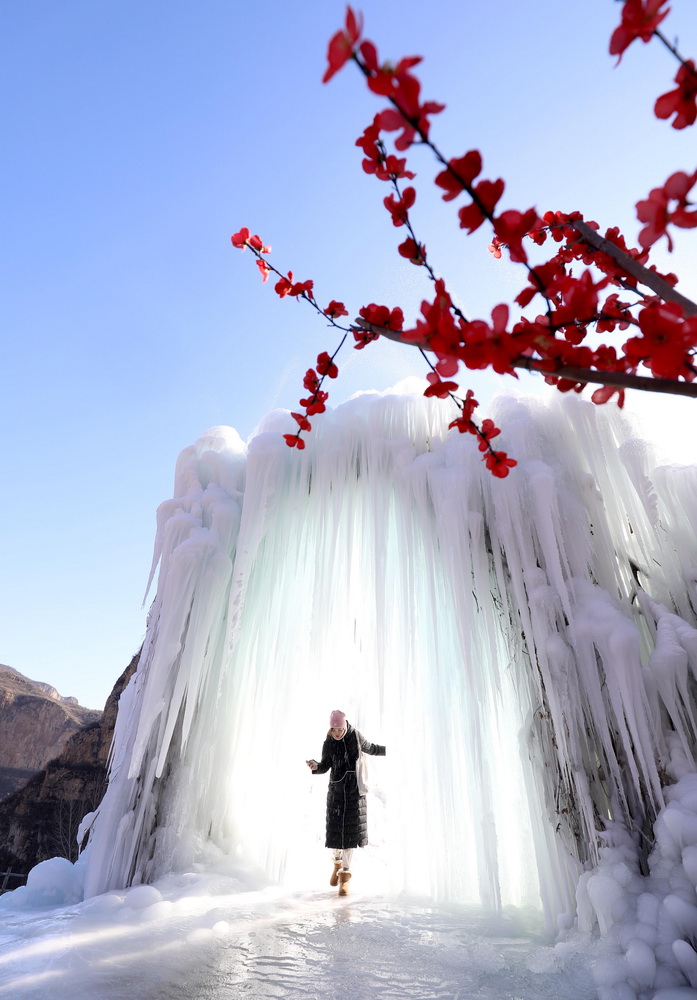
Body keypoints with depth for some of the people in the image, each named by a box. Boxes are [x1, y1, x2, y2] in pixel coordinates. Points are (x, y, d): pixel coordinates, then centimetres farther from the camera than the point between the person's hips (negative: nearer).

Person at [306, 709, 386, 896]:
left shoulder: (356, 737, -5)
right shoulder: (328, 744, -5)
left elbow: (371, 749, 12)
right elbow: (325, 765, 2)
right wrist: (316, 767, -20)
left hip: (355, 791, 0)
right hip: (336, 790, 0)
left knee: (350, 830, 1)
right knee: (335, 829, 2)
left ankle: (345, 873, 17)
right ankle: (337, 862, 33)